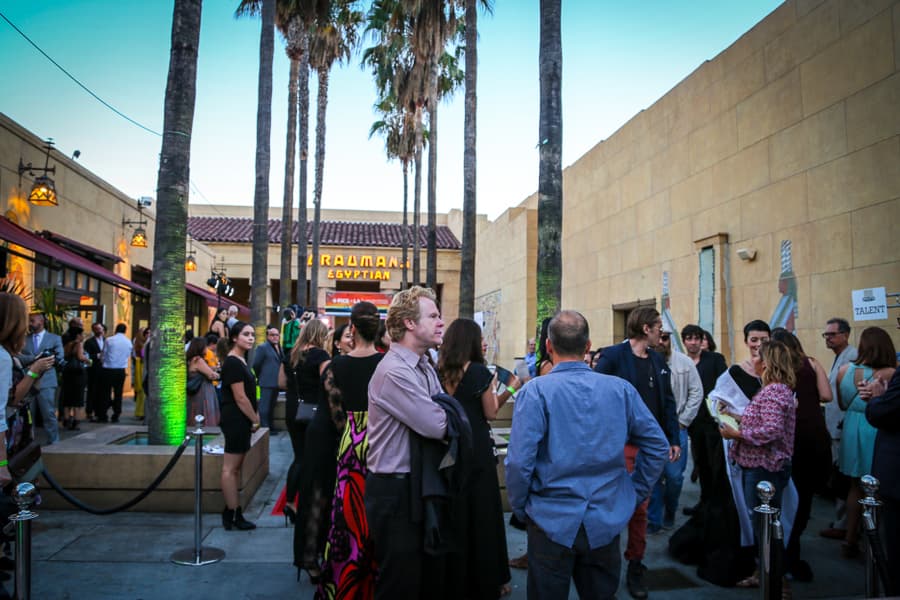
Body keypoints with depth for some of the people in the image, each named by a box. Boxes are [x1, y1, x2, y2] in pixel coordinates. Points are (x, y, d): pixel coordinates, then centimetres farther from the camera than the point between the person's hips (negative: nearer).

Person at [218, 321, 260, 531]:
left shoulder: (241, 361, 14)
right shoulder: (233, 363, -15)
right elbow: (240, 398, -18)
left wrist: (254, 416, 9)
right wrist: (255, 419, -11)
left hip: (240, 421, 10)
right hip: (235, 420, -10)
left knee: (235, 467, 14)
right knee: (230, 468, -3)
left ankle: (232, 511, 22)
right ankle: (233, 515, 2)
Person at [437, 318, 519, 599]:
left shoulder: (440, 371, 1)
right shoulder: (479, 371, -13)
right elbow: (490, 413, -7)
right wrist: (508, 389, 5)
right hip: (476, 450, -5)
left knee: (453, 512, 15)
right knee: (481, 512, 8)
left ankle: (453, 577, 27)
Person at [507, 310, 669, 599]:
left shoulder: (536, 390, -14)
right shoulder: (621, 389, -3)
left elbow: (519, 461, -18)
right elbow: (658, 446, 2)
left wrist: (519, 507, -2)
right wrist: (634, 495, 12)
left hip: (553, 523, -3)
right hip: (607, 523, 3)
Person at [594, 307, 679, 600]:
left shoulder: (658, 360, 11)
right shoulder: (613, 356, -11)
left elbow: (667, 401, 14)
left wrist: (674, 439, 10)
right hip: (620, 444, -6)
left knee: (640, 508, 13)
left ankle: (635, 567, 26)